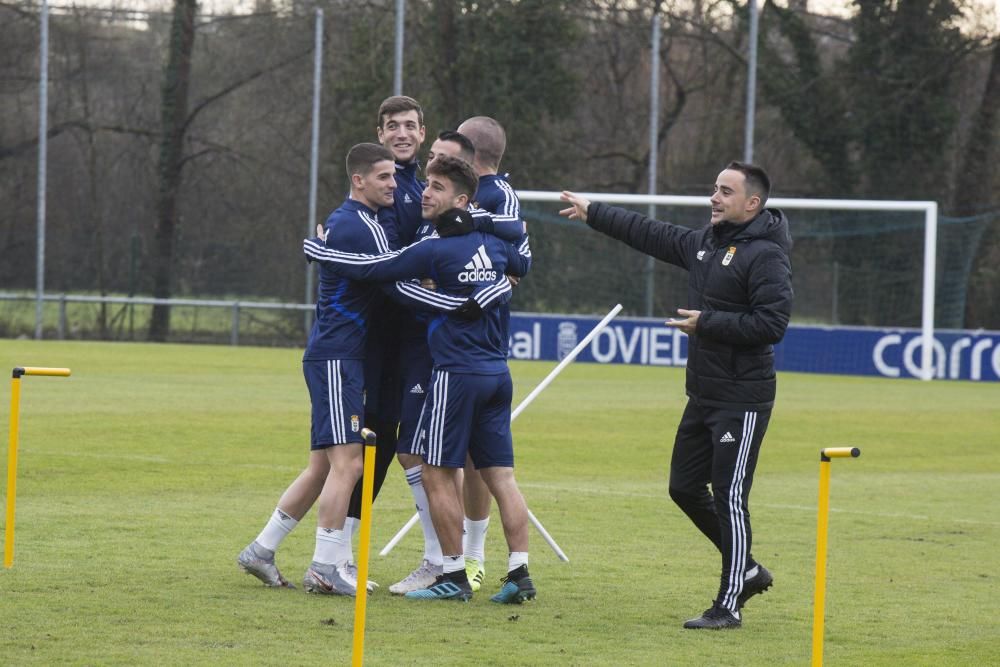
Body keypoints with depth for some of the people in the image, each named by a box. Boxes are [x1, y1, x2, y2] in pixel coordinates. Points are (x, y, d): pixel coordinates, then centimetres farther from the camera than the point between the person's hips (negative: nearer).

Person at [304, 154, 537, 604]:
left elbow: (369, 268, -9)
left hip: (457, 373, -7)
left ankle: (454, 575, 2)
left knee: (438, 473, 2)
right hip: (497, 373, 7)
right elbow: (524, 261, 31)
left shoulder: (436, 251, -12)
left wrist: (314, 248, 4)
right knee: (500, 474, 6)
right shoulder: (492, 244, 8)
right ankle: (519, 572, 1)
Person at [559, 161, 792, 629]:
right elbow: (650, 234, 24)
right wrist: (592, 213, 29)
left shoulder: (765, 255, -15)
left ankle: (729, 605, 1)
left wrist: (708, 323, -18)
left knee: (729, 497, -6)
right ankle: (747, 570, 27)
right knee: (685, 488, 14)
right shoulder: (703, 242, 11)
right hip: (703, 394, 9)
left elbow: (772, 323, -23)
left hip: (742, 401, -9)